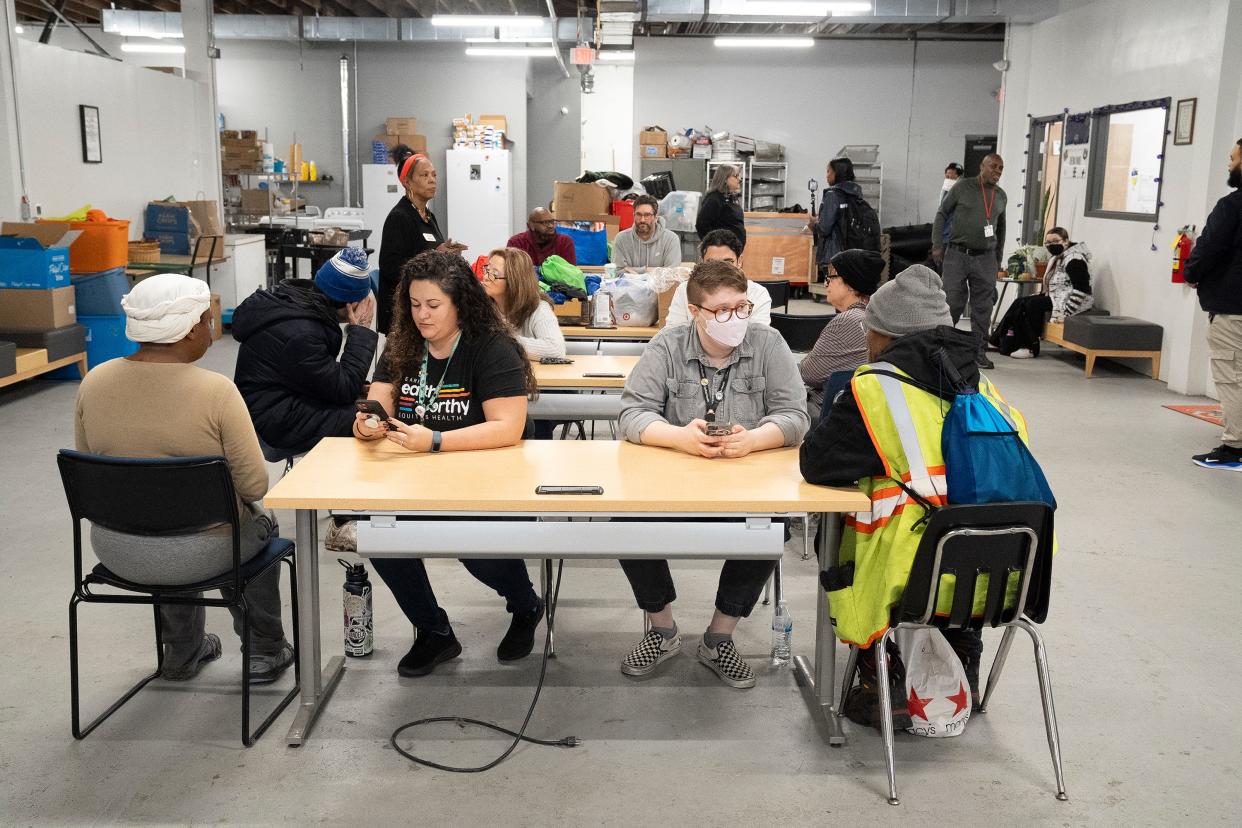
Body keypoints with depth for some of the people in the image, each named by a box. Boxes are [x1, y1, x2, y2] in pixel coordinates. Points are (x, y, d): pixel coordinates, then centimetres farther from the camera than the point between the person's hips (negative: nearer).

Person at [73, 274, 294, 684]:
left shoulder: (94, 382, -7)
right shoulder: (215, 391, -22)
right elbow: (254, 485, -17)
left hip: (115, 550, 5)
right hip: (198, 555, -4)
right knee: (261, 522, 29)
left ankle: (182, 653, 47)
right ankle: (265, 651, 37)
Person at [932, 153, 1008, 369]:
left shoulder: (1001, 195, 12)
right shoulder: (963, 187, -1)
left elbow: (1001, 229, 21)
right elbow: (942, 214, 3)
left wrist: (998, 259, 20)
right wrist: (937, 244, -4)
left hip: (985, 258, 4)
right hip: (957, 254, -4)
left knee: (983, 307, 4)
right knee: (952, 303, -3)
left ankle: (979, 351, 12)